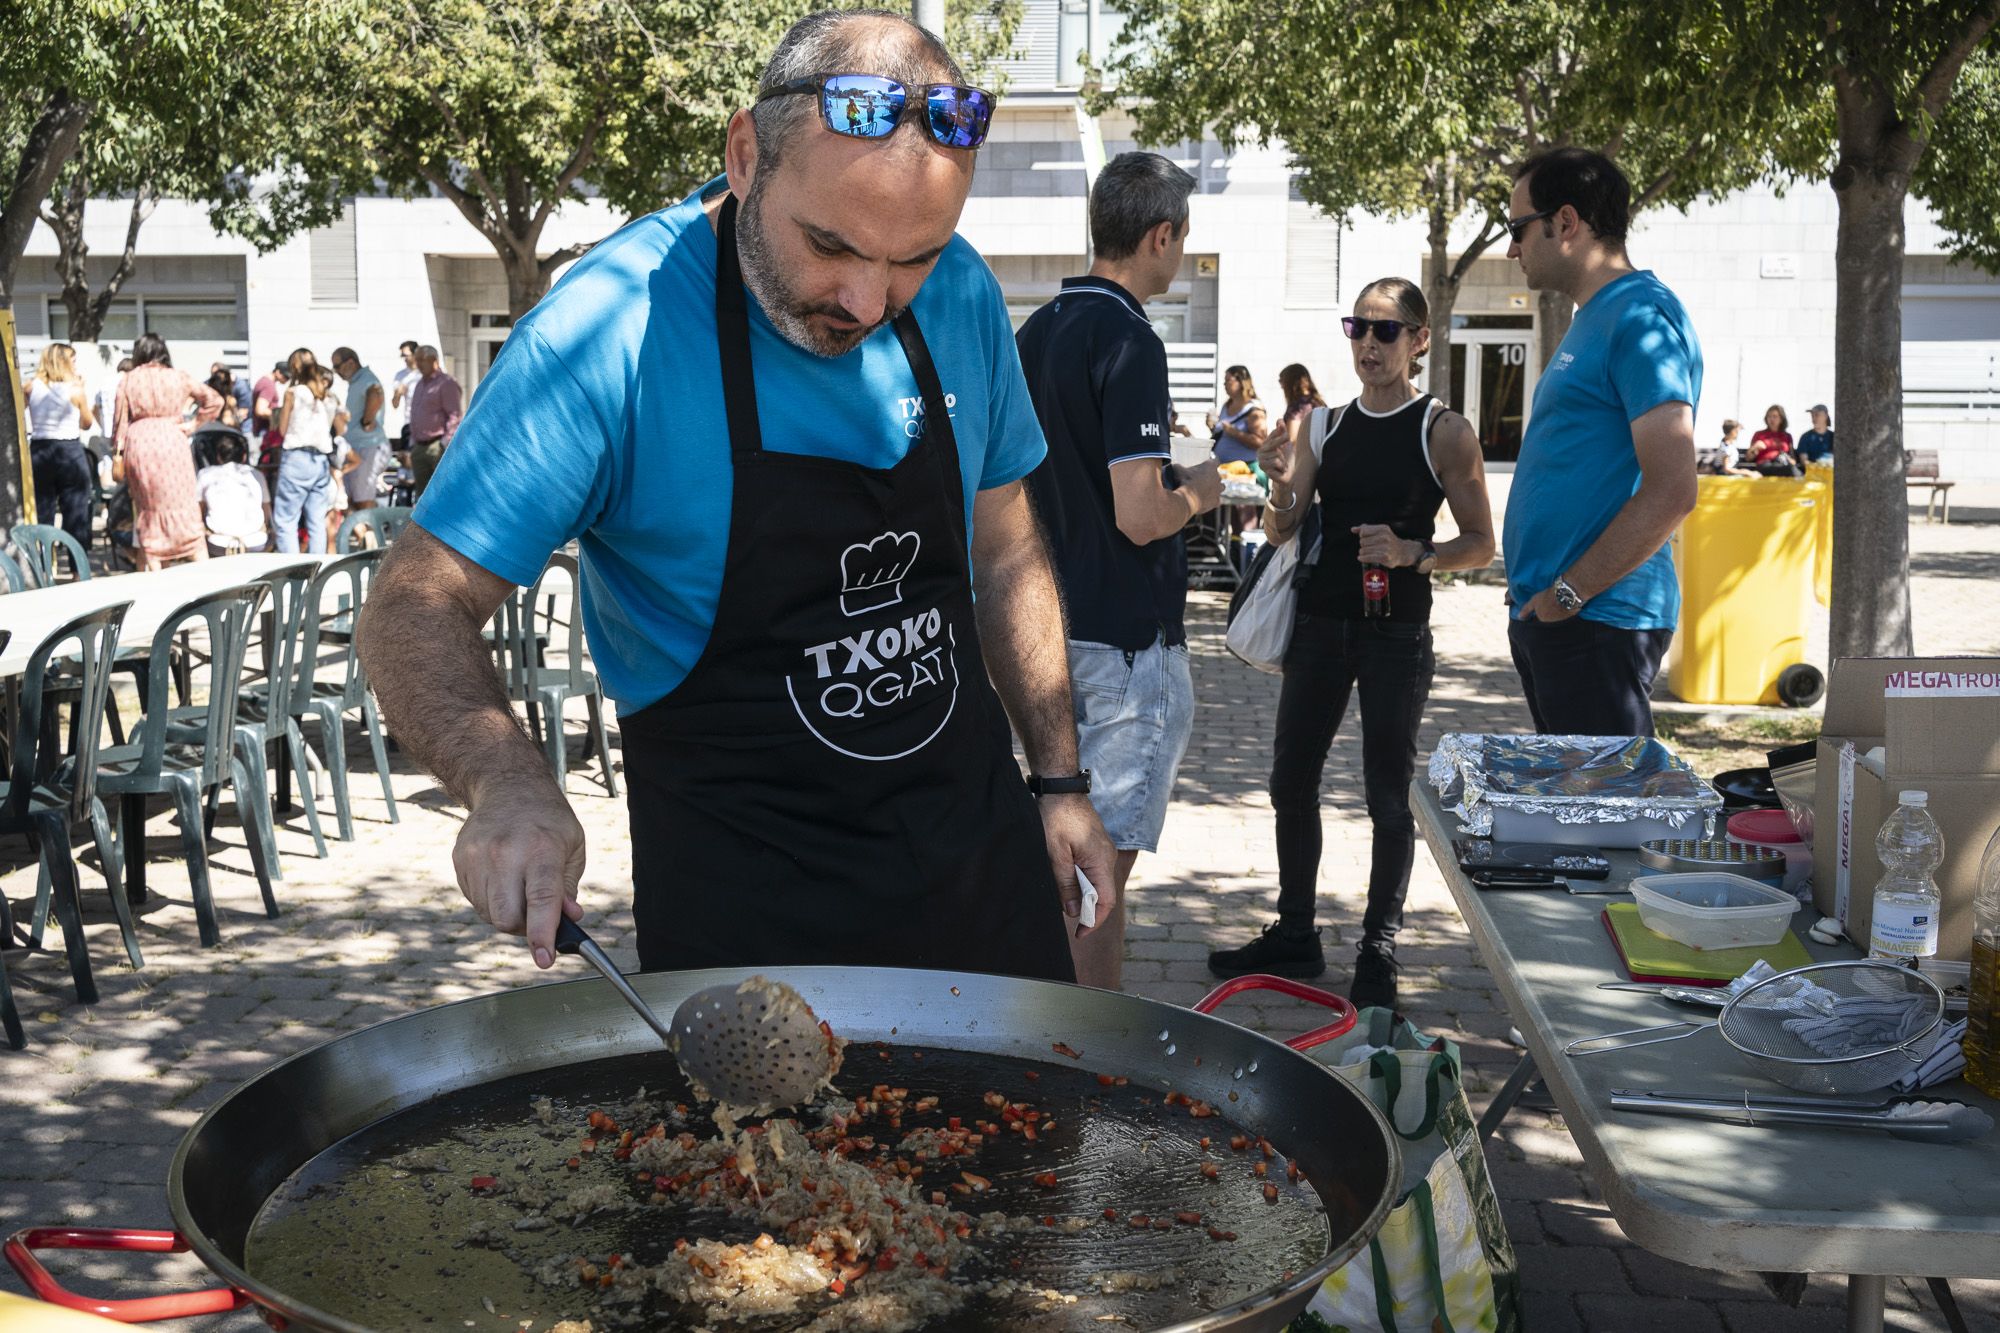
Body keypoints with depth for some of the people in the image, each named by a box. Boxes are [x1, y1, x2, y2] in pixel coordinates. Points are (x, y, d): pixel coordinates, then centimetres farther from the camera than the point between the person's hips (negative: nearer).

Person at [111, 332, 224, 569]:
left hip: (138, 445, 1)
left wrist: (117, 456, 5)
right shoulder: (178, 377, 5)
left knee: (147, 510, 9)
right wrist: (193, 424, 8)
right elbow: (214, 400, 6)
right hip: (173, 444, -1)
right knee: (185, 509, 2)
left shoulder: (128, 380, 5)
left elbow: (120, 421, 3)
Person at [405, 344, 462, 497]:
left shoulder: (446, 383, -5)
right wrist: (412, 447, 18)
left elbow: (454, 416, -13)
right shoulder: (419, 384, 22)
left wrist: (445, 446, -19)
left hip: (437, 446, -9)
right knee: (422, 493, 9)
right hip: (420, 448, 9)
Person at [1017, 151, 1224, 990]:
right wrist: (1197, 490, -3)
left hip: (1053, 628, 9)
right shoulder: (1127, 340, -18)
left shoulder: (1035, 332, 9)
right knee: (1106, 859, -2)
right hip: (1125, 640, -9)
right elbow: (1140, 517, -24)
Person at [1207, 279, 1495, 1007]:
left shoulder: (1444, 432, -4)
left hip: (1396, 633, -4)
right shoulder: (1322, 426, 7)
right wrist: (1281, 488, -14)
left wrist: (1414, 554, -20)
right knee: (1291, 783, 10)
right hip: (1319, 624, 5)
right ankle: (1295, 933, 24)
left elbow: (1480, 544, -3)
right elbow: (1282, 532, 6)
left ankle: (1379, 948, 16)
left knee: (1389, 797, 2)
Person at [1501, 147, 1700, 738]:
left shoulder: (1642, 318, -13)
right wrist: (1535, 590, 16)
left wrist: (1567, 594, -18)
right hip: (1549, 617, 10)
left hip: (1596, 623, -10)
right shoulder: (1594, 319, 19)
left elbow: (1670, 492, -22)